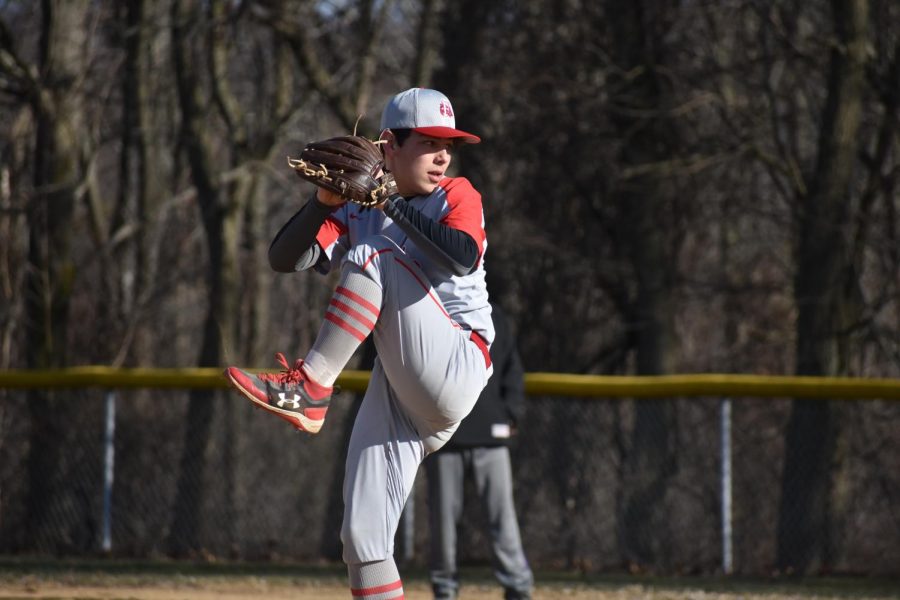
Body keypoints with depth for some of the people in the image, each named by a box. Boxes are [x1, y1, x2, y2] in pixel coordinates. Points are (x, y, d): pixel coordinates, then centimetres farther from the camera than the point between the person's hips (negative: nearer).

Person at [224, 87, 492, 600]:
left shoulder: (457, 197, 4)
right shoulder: (355, 212, 14)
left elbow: (462, 257, -18)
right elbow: (286, 260, 0)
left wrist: (390, 205, -15)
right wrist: (325, 202, -14)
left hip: (457, 371, -5)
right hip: (398, 394, 5)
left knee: (376, 249, -21)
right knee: (363, 539, -5)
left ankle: (312, 386, -29)